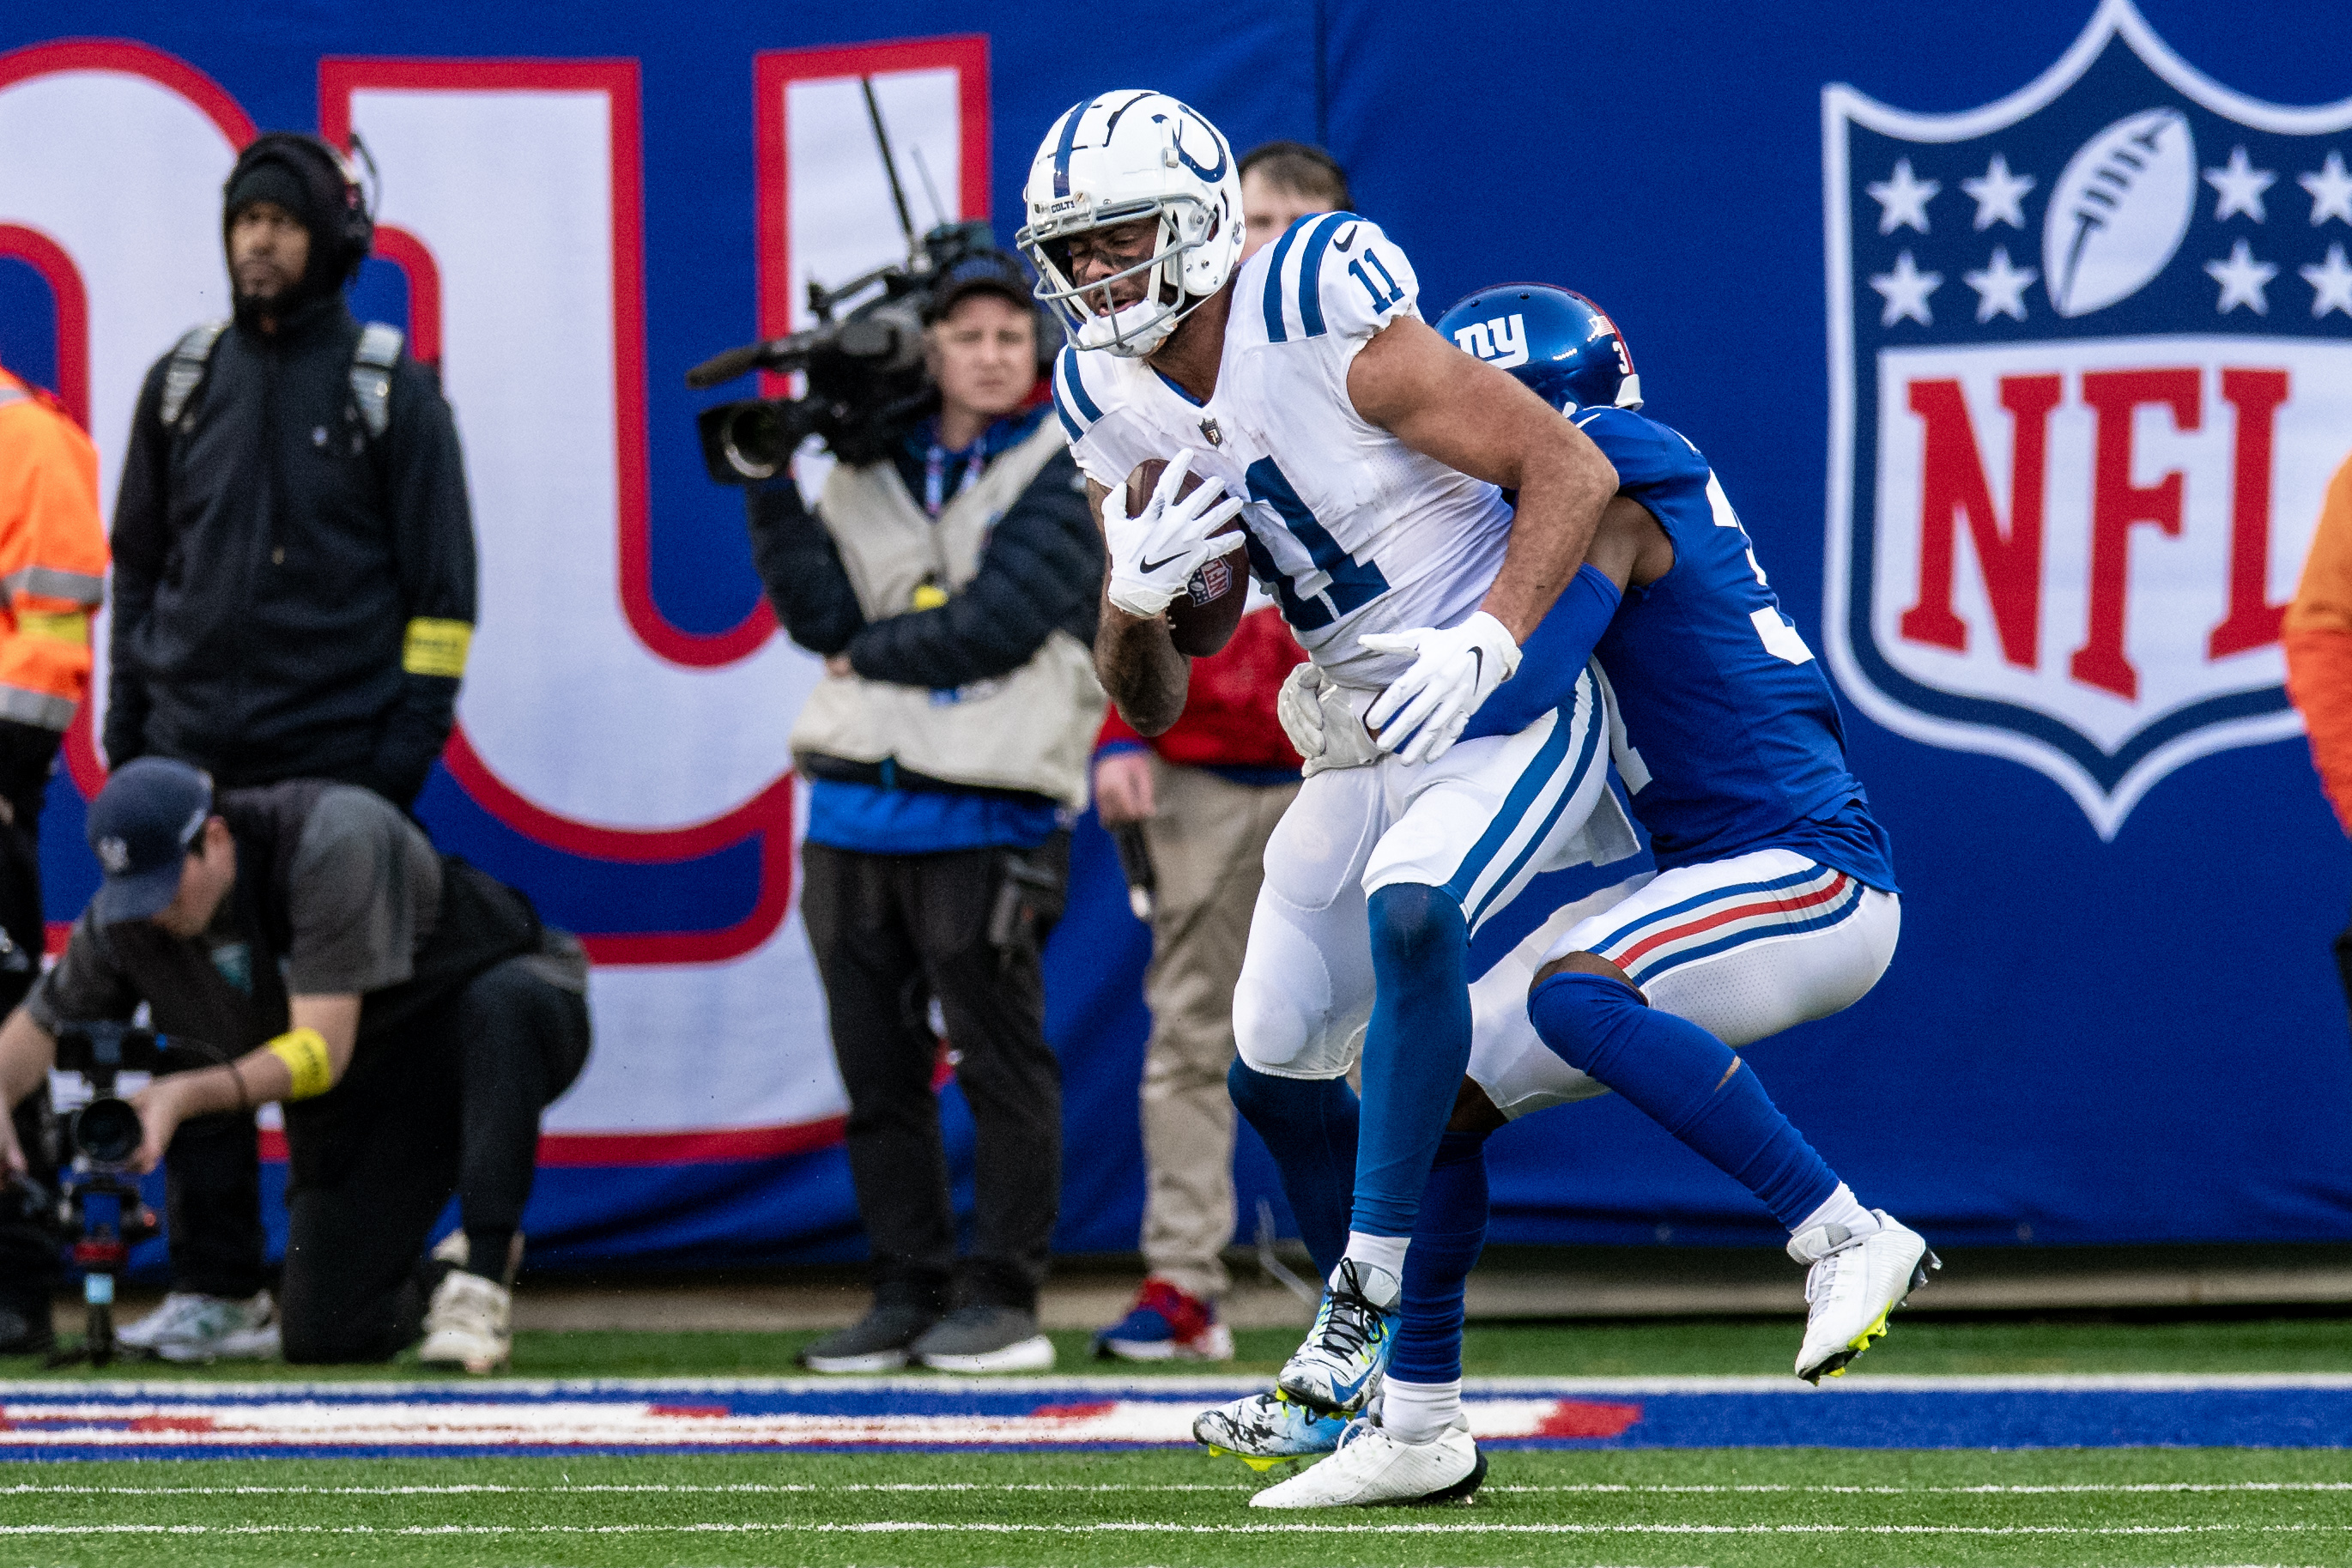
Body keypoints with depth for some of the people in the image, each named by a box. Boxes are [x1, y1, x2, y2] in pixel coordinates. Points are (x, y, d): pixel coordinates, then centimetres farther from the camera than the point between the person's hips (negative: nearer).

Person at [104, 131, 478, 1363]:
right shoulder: (184, 382, 11)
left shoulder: (389, 389, 1)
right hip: (196, 752, 3)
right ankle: (213, 1285, 3)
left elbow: (440, 580, 0)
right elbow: (139, 560, 17)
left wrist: (412, 733, -8)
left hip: (337, 754, -3)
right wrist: (127, 721, 10)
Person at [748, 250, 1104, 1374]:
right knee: (878, 1070, 8)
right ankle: (908, 1292, 15)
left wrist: (875, 653, -2)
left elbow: (999, 624, -11)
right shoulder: (869, 475, 14)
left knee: (1001, 1063, -2)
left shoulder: (1066, 474, 0)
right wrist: (771, 495, -6)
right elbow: (824, 617, 2)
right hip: (857, 814, 5)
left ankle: (1004, 1298, 2)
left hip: (987, 815, -5)